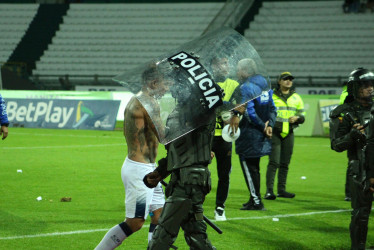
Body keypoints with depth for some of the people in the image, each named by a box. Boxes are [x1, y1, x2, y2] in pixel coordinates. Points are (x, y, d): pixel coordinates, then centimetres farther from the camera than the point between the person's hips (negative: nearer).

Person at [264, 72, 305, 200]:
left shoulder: (296, 98, 14)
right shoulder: (271, 96, 4)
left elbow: (302, 116, 17)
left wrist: (297, 118, -6)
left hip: (289, 133, 4)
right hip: (275, 133, -4)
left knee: (285, 163, 6)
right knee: (274, 162, -13)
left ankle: (281, 189, 14)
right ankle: (269, 190, -15)